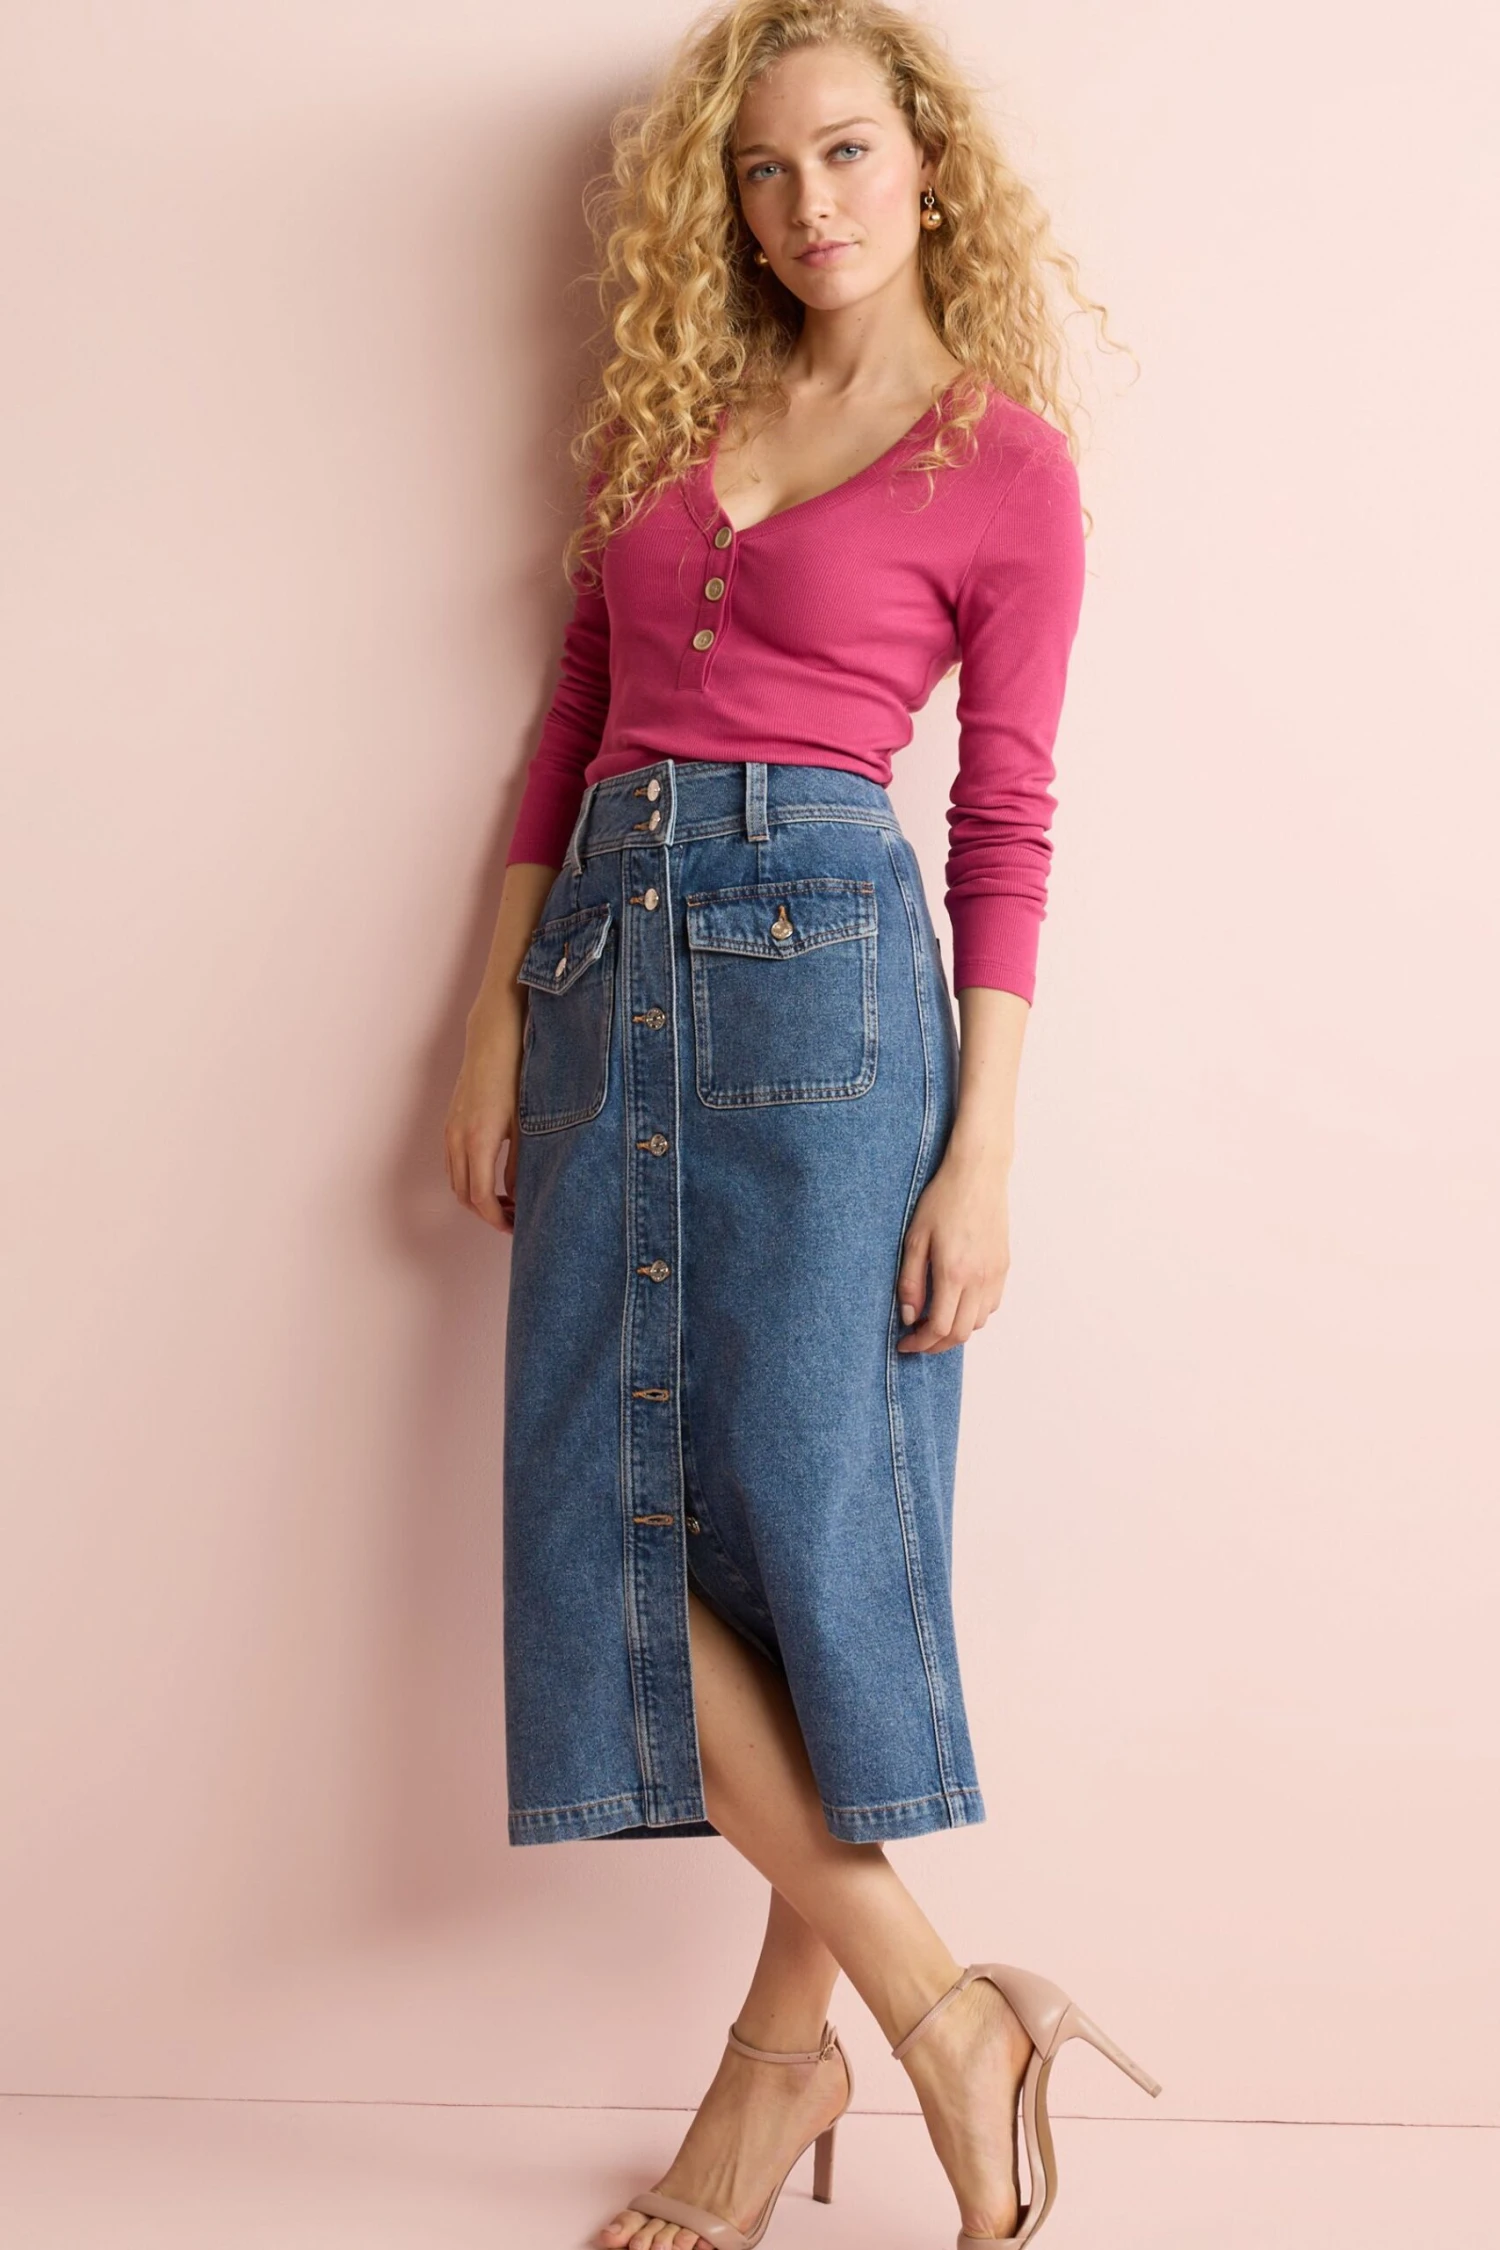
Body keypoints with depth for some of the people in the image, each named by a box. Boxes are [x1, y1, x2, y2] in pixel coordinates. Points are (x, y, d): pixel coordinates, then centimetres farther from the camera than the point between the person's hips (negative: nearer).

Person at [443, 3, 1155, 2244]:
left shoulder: (1004, 466, 2)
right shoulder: (661, 416, 17)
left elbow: (1007, 824, -2)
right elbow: (571, 727, 16)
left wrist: (982, 1150, -9)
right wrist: (500, 1021, 9)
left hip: (822, 961, -5)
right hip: (612, 949, 6)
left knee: (816, 1504, -3)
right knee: (615, 1513, 0)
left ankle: (787, 2049, 14)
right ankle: (945, 2010, 10)